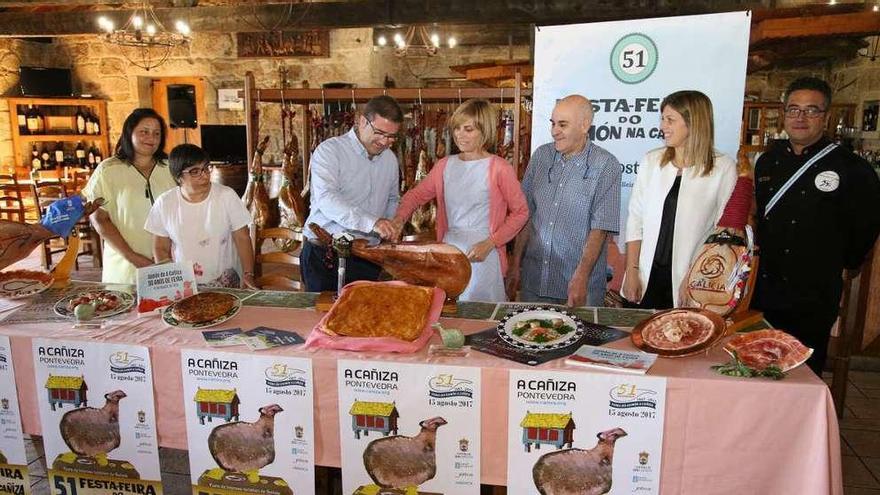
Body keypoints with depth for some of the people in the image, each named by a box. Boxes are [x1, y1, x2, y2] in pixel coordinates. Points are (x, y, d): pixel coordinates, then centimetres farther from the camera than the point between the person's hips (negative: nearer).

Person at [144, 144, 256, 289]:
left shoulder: (227, 196, -4)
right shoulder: (164, 203, 0)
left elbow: (242, 238, 0)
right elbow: (161, 248, 8)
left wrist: (248, 275, -9)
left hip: (225, 283, -1)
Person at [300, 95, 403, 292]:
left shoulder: (390, 159, 10)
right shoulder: (329, 150, -10)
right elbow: (326, 199, -26)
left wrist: (390, 229, 8)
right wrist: (371, 222, -37)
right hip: (325, 256, -5)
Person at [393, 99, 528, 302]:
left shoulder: (500, 169, -9)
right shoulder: (445, 165, 7)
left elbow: (520, 212, -4)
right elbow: (416, 194, 13)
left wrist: (490, 243, -12)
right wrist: (399, 219, -6)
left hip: (483, 256, -4)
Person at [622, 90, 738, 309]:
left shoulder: (724, 168, -5)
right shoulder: (651, 161, 4)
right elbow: (635, 219, 3)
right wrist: (632, 271, -2)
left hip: (694, 278, -2)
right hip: (648, 276, 3)